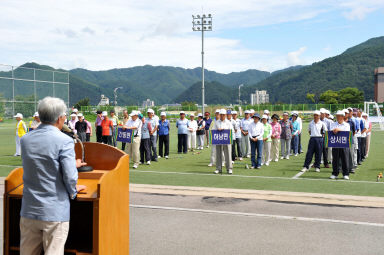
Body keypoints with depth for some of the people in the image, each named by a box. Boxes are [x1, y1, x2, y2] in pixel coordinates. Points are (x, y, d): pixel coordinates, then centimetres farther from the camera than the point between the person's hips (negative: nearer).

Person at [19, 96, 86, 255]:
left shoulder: (25, 139, 6)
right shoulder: (64, 141, -14)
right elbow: (70, 177, -18)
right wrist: (73, 192, 4)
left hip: (29, 211, 6)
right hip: (55, 212, -5)